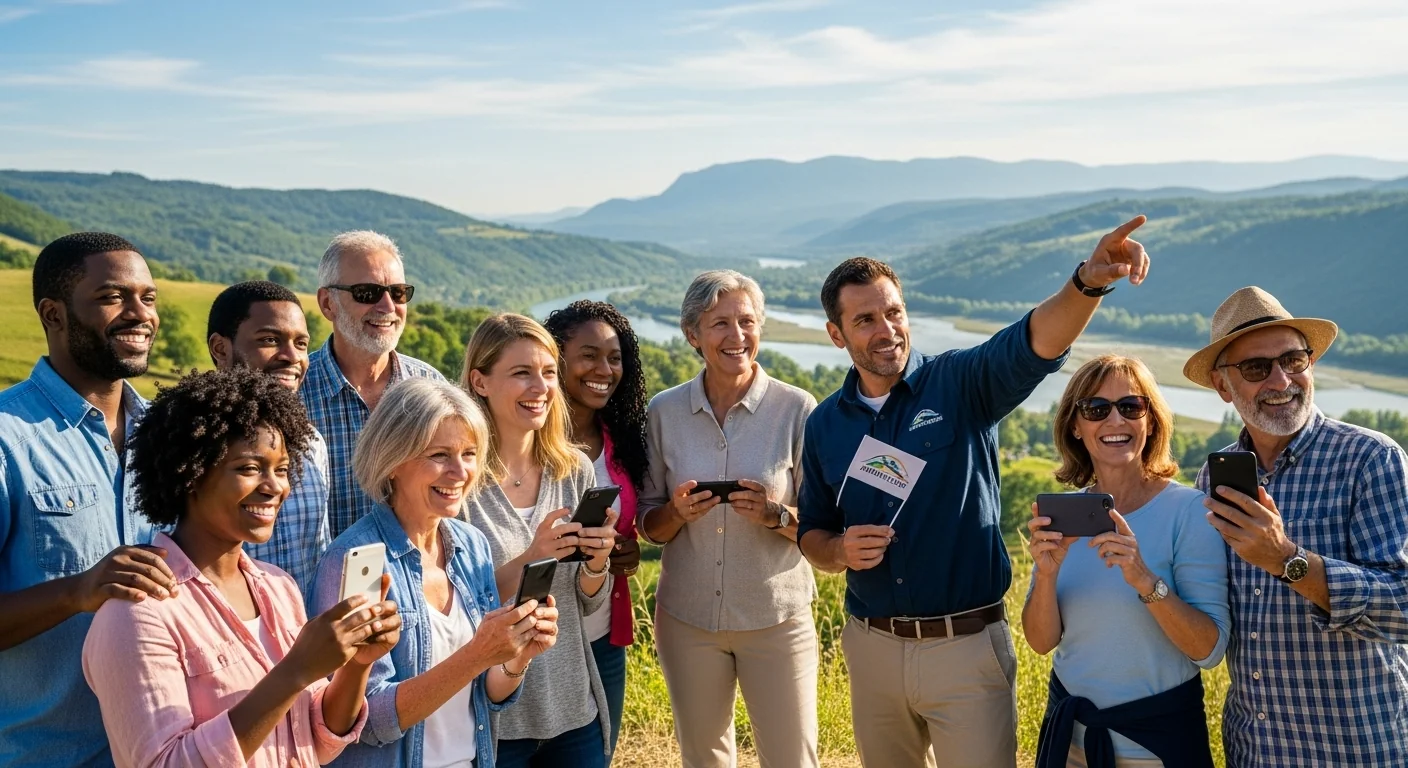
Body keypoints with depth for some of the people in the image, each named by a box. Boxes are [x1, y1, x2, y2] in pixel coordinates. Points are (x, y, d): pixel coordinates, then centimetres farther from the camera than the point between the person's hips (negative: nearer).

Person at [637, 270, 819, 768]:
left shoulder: (797, 409, -8)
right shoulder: (664, 412, -2)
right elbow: (649, 526, 5)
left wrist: (777, 515, -24)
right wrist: (677, 511, -16)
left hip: (776, 618, -2)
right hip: (687, 617, 3)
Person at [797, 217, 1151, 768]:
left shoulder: (961, 383, -7)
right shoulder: (825, 425, 3)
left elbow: (1037, 343, -26)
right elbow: (812, 533, 12)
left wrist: (1089, 280, -45)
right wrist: (840, 551, -11)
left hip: (967, 646, -3)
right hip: (872, 647, 4)